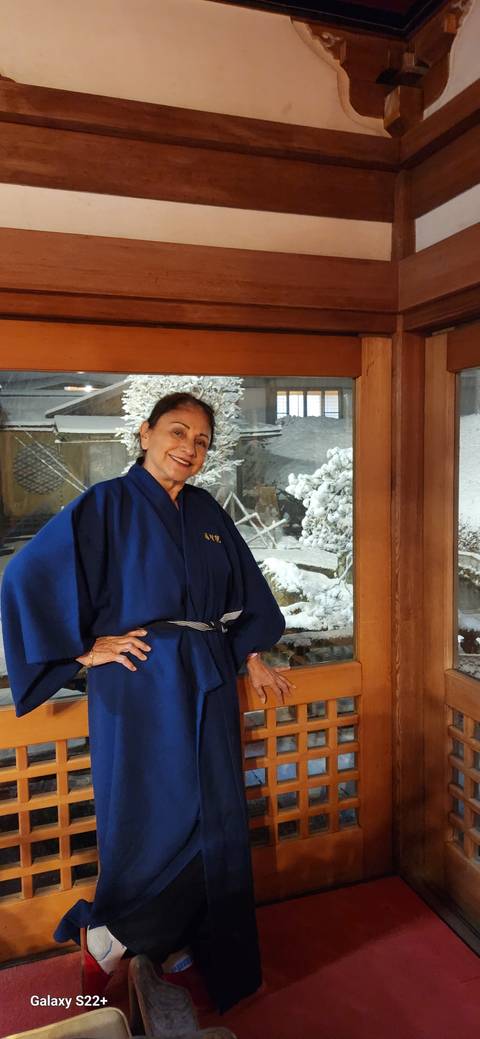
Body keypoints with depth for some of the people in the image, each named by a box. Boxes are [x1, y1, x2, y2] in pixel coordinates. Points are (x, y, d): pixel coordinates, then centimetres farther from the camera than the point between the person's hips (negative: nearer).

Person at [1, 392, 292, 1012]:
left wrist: (253, 660, 16)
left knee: (216, 820, 15)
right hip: (140, 689, -6)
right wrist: (86, 651, -13)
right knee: (152, 823, 5)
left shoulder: (206, 511, 8)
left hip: (207, 687, 6)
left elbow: (241, 589, 18)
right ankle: (109, 930, 34)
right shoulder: (107, 505, -9)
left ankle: (200, 947, 38)